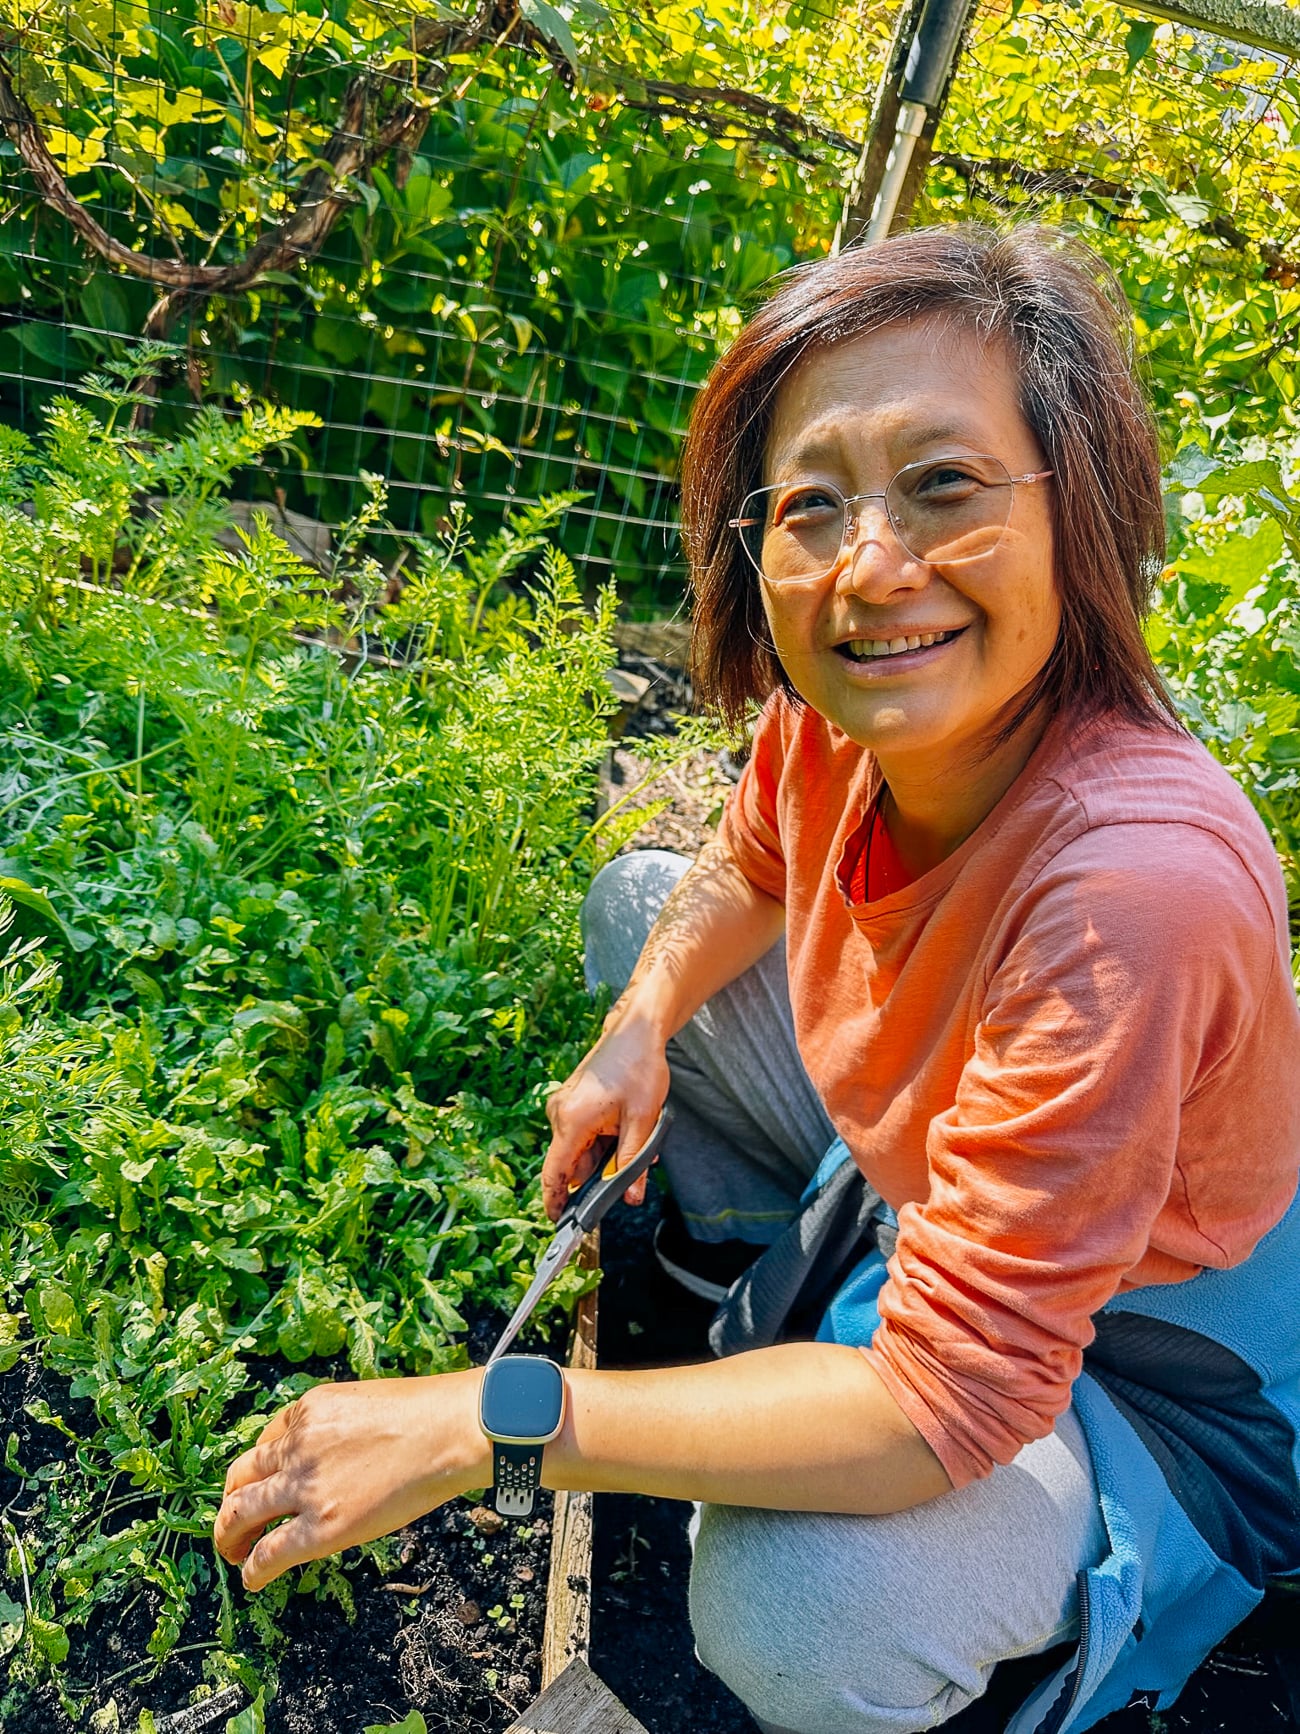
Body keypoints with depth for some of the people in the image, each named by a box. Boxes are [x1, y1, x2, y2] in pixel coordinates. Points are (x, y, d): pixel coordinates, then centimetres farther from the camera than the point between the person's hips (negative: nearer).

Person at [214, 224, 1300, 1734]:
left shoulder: (1131, 877, -41)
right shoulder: (838, 707, -20)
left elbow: (945, 1404, -36)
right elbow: (749, 869, 5)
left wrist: (477, 1423, -32)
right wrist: (636, 1035, -13)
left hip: (1138, 1371, -5)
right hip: (908, 1183, 6)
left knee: (794, 1609, -32)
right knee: (637, 900, 6)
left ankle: (1035, 1608, 7)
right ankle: (758, 1274, 25)